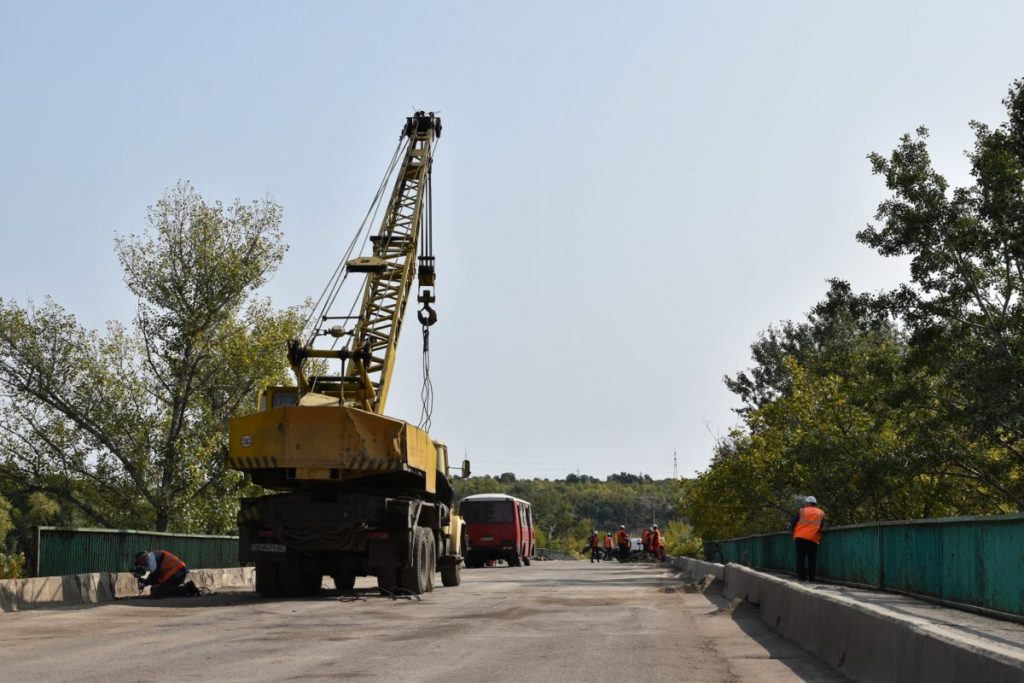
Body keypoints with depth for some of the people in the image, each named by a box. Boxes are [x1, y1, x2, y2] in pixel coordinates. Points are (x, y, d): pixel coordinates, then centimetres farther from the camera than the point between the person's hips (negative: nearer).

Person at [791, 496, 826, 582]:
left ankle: (802, 576, -2)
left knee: (800, 557, 3)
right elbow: (822, 526, 10)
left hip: (800, 537, -1)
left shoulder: (801, 511, 5)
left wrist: (793, 532, 19)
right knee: (812, 559, 5)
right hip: (813, 539, 1)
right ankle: (811, 578, 2)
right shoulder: (821, 513, 12)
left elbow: (792, 524, 3)